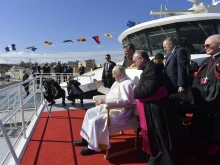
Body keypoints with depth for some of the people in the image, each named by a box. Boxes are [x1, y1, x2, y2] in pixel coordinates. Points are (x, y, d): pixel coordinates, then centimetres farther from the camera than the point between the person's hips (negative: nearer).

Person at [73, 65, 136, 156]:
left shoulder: (127, 83, -21)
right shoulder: (119, 81, 11)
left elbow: (125, 101, -31)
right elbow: (110, 92, 21)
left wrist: (106, 101, -35)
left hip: (120, 111, -11)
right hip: (110, 107, 11)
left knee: (95, 121, -23)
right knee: (90, 112, 12)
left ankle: (93, 147, -2)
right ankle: (86, 138, 19)